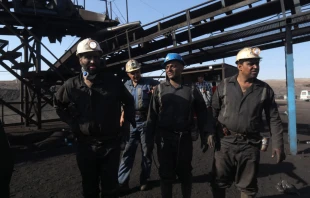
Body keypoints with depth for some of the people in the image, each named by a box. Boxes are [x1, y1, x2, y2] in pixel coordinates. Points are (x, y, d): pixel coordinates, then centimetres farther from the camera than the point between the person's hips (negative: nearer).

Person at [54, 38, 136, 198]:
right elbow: (59, 105, 14)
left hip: (111, 143, -1)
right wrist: (73, 123, 3)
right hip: (86, 145, 1)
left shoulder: (112, 81, -7)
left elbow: (128, 101, 10)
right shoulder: (71, 86, -5)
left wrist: (128, 120, 2)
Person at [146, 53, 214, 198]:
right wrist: (149, 139, -1)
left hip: (185, 138, 0)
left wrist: (207, 134, -4)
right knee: (166, 174, 10)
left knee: (185, 173, 15)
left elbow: (202, 114, 3)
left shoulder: (191, 89, 2)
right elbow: (152, 116, 2)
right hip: (164, 138, 0)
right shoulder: (159, 89, 2)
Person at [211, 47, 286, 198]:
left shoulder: (265, 89, 0)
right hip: (225, 142, 0)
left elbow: (274, 119, 3)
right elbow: (213, 112, 3)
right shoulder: (224, 86, -1)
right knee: (219, 182, 12)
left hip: (250, 145, 1)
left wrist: (278, 144, -1)